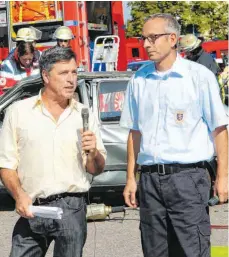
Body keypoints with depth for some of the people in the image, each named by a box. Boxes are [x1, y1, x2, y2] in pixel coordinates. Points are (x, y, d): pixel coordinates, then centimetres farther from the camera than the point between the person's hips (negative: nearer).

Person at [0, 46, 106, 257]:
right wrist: (19, 195, -13)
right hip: (32, 209, -1)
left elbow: (97, 169, 13)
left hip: (72, 208, 1)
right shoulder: (19, 112, 5)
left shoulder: (84, 115, 9)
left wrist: (93, 153, -9)